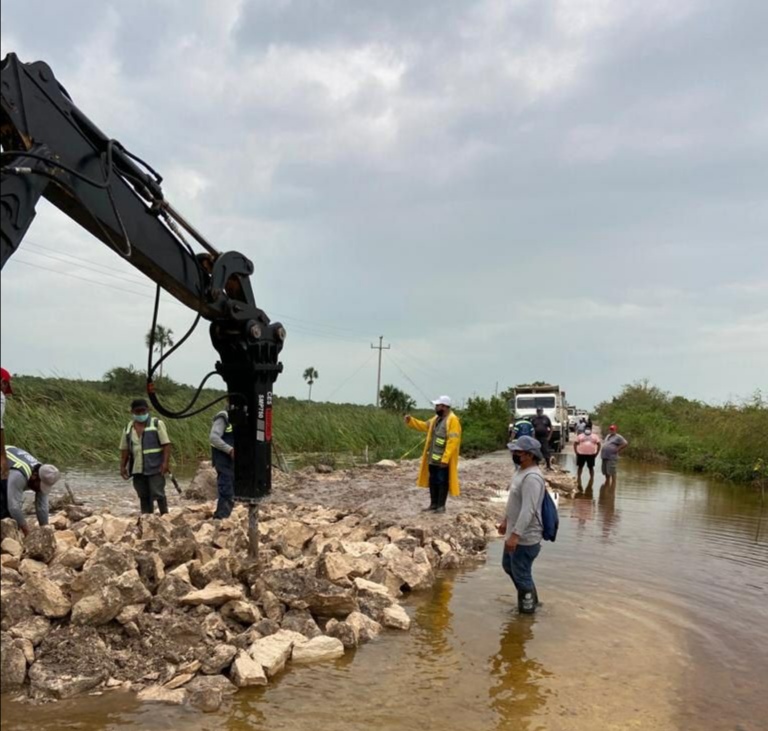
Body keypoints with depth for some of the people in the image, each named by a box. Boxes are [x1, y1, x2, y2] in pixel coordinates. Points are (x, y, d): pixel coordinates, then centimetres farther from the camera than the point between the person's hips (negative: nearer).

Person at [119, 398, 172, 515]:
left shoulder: (157, 424, -2)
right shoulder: (128, 428, 12)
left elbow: (166, 444, -8)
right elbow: (124, 449, 15)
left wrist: (165, 462, -17)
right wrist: (122, 466, 7)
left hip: (155, 468, -5)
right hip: (137, 469, 5)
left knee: (158, 493, -9)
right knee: (143, 496, 9)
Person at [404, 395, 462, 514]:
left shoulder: (452, 420, -17)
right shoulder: (437, 418, 12)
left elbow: (452, 442, -22)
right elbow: (424, 426, 26)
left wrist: (445, 459, -25)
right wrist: (411, 421, 12)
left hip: (443, 460, -9)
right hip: (433, 458, 9)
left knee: (442, 482, 0)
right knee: (433, 481, 14)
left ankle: (441, 506, 8)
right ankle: (433, 504, 23)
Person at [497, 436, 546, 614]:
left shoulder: (532, 477, -26)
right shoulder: (521, 470, 7)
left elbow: (528, 510, -31)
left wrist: (515, 535, -32)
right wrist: (506, 520, 26)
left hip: (525, 538, -11)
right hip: (515, 533, 11)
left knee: (521, 575, 2)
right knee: (508, 566, 25)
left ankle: (527, 608, 20)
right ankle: (530, 599, 41)